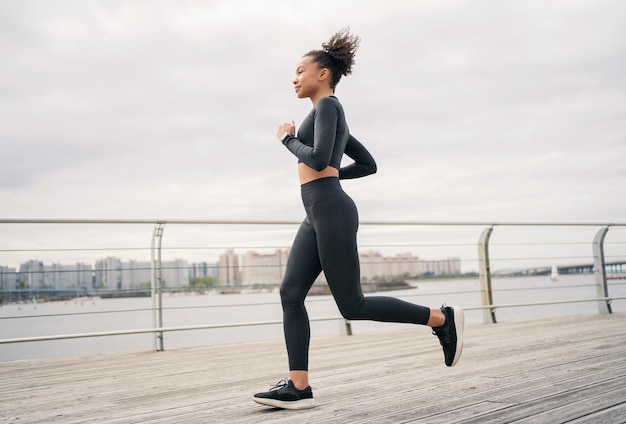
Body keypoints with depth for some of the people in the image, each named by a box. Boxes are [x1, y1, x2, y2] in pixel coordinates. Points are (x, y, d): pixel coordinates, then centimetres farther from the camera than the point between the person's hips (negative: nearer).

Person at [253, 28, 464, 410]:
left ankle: (442, 319, 5)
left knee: (353, 305, -6)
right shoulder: (331, 115, 23)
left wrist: (287, 138, -4)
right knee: (291, 294, -1)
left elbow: (318, 158, -21)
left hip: (332, 212, -10)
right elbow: (369, 164, 27)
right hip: (317, 216, 10)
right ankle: (299, 388, -1)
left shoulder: (328, 105, -5)